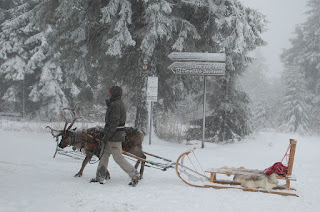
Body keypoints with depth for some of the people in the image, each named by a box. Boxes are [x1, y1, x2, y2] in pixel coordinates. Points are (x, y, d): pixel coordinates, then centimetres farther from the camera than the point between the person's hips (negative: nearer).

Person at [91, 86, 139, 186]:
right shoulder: (119, 103, 14)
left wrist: (107, 135, -20)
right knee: (105, 154, 15)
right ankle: (100, 177, 21)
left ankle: (134, 175, -1)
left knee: (118, 157, -5)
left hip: (114, 135, -11)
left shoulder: (116, 104, -17)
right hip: (118, 133, 11)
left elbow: (114, 122, -22)